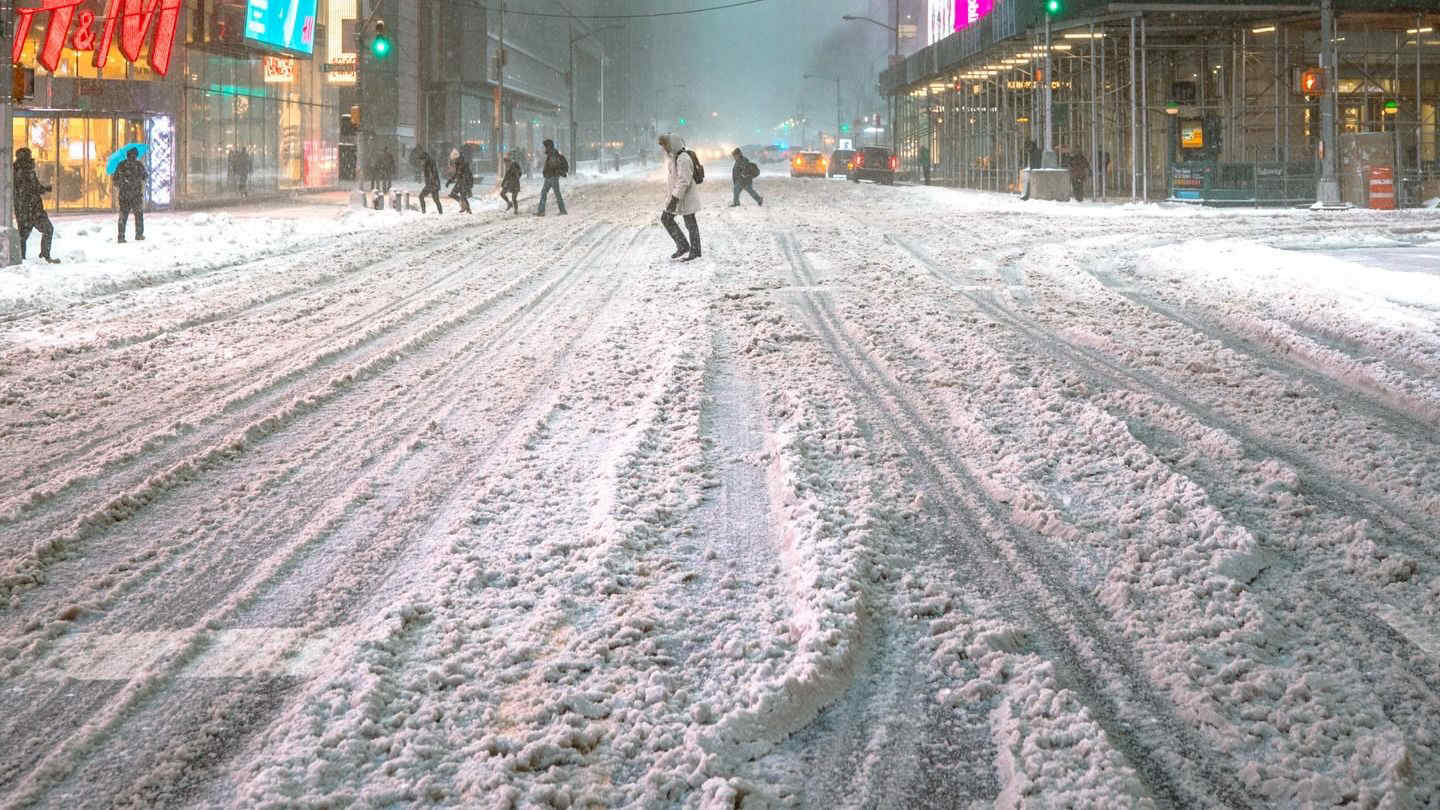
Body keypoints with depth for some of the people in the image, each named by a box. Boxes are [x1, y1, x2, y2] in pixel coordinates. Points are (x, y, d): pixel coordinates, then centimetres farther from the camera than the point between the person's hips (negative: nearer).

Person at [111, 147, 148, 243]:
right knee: (139, 214, 11)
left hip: (123, 193, 2)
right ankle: (139, 235, 9)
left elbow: (114, 179, 6)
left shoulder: (121, 165, 1)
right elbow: (146, 177, 4)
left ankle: (121, 236, 0)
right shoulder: (139, 165, -7)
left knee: (123, 215, 6)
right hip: (137, 193, -2)